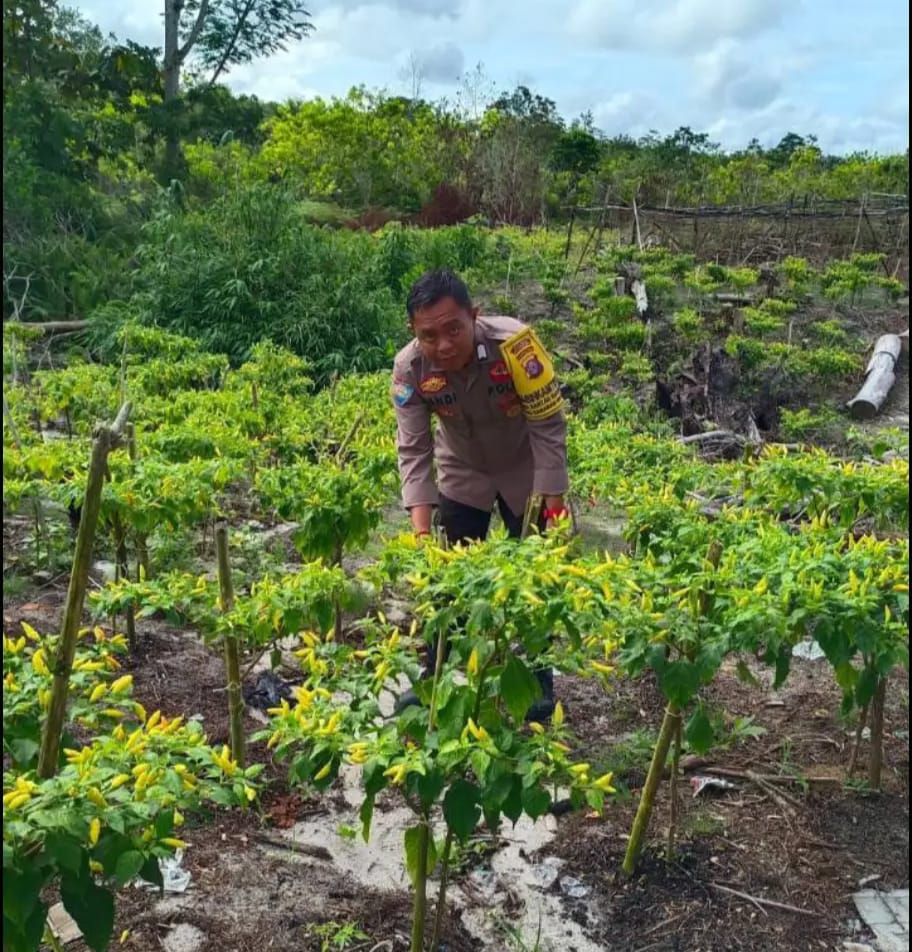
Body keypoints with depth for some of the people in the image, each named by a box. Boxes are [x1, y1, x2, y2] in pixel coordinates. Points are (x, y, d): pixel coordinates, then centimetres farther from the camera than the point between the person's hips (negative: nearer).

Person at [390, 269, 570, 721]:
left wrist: (554, 503, -24)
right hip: (462, 473, 2)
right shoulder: (409, 368, -26)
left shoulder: (513, 342, -35)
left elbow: (549, 425, -26)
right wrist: (422, 531, -31)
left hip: (525, 471, -2)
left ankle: (538, 682, 22)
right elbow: (413, 451, -22)